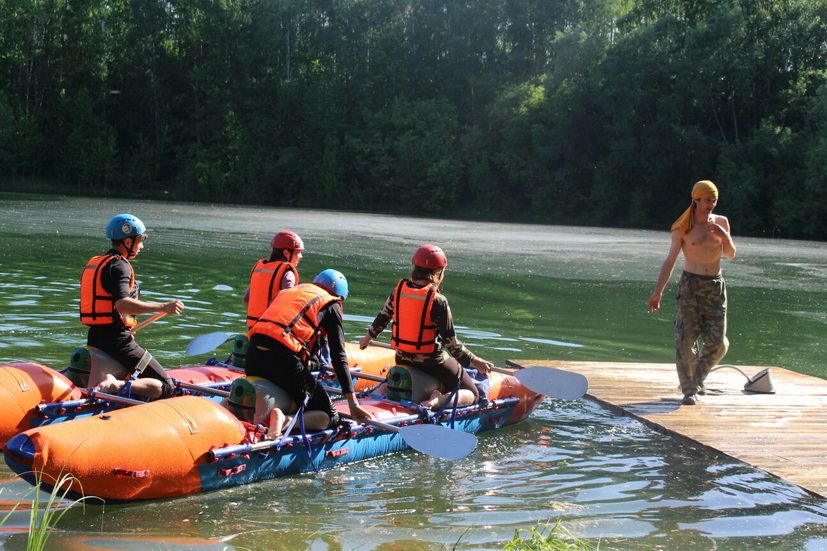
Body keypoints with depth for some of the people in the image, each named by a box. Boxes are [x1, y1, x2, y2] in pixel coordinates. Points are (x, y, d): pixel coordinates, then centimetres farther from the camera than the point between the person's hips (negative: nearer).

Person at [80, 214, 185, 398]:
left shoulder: (93, 263, 17)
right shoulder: (120, 265, -12)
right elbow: (122, 304, -28)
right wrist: (163, 307, -30)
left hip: (95, 338, 9)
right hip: (117, 340, -9)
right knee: (166, 387, -8)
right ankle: (117, 387, -29)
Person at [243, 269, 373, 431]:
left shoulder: (287, 292, 30)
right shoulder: (331, 305, 13)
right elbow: (339, 357, 6)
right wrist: (353, 403, 6)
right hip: (283, 359, -6)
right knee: (329, 416, 3)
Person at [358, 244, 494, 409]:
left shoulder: (399, 289, -3)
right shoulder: (438, 301, -18)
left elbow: (383, 317, 11)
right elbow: (451, 342, -16)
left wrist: (368, 336, 29)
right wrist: (474, 361, -5)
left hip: (402, 359, 6)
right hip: (432, 362, -5)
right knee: (472, 394, 9)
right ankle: (438, 401, -18)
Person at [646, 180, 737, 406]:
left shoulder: (721, 222, 8)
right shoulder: (683, 228, -2)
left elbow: (730, 255, 11)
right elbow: (670, 260, -1)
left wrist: (725, 236, -10)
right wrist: (658, 292, -8)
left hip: (715, 286, 3)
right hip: (690, 284, -3)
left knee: (718, 342, -2)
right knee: (685, 340, -8)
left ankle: (698, 376, 24)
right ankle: (689, 390, 2)